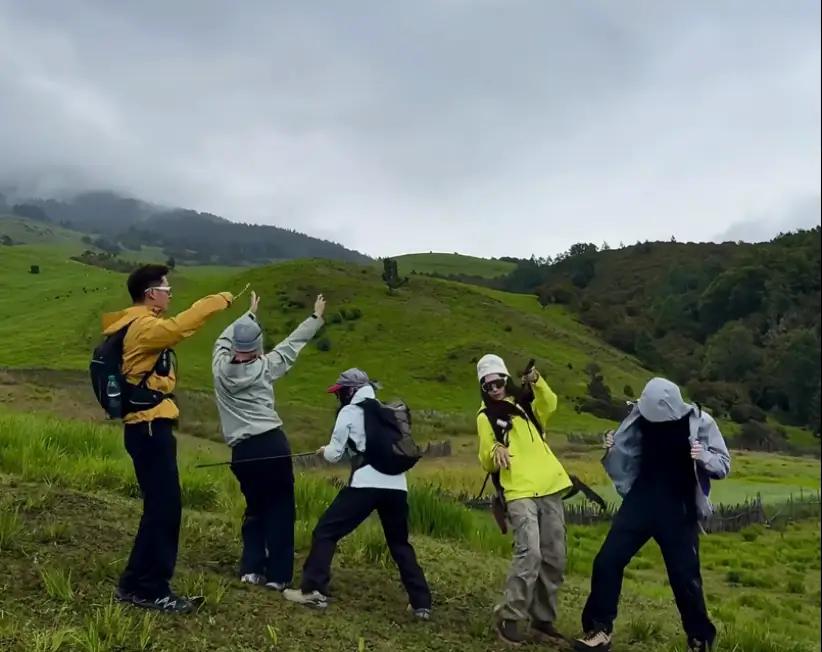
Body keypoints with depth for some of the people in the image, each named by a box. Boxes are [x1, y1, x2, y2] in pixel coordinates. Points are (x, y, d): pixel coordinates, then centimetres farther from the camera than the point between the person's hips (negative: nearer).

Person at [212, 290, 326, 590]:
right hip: (273, 444, -3)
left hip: (242, 451, 3)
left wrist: (250, 313, 36)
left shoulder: (220, 366, 4)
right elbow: (291, 344, 10)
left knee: (255, 507, 20)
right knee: (280, 508, 5)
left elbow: (226, 337, 23)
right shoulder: (264, 368, -2)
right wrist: (316, 317, 22)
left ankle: (251, 568, 12)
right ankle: (277, 574, 2)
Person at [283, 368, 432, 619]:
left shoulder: (350, 411, 5)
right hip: (397, 485, 6)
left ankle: (313, 590, -1)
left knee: (325, 532, 6)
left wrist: (325, 450, 26)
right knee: (400, 544, 19)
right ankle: (422, 604, 15)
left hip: (367, 483, -6)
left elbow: (334, 455, 3)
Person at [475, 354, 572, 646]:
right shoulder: (486, 416, 6)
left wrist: (536, 382, -23)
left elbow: (549, 405, -7)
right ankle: (510, 618, -9)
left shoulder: (525, 404, 16)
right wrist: (495, 452, -20)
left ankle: (542, 620, 17)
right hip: (520, 492, -4)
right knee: (530, 553, -21)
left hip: (549, 488, 5)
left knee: (554, 559, 5)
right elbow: (487, 463, 2)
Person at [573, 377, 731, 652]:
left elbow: (724, 465, -4)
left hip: (679, 511, -3)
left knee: (685, 576, 2)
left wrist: (704, 457, -25)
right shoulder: (642, 416, -3)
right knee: (607, 561, -2)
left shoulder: (700, 422, -10)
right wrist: (613, 449, -11)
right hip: (640, 502, 3)